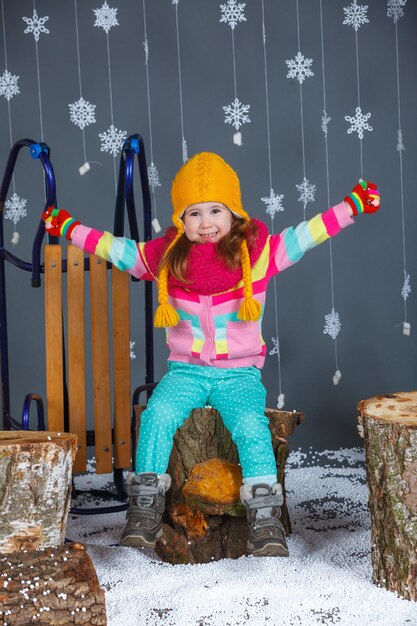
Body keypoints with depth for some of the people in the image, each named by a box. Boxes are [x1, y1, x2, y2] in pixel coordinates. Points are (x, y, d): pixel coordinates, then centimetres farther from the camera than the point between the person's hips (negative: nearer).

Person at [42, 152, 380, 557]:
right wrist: (69, 229, 17)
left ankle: (265, 522, -22)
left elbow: (303, 236, 0)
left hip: (239, 373, -1)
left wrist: (352, 206, -5)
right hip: (185, 371, 2)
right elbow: (118, 249, 15)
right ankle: (145, 510, -16)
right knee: (158, 415, -24)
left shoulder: (257, 251, 1)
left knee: (251, 425, -27)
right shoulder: (166, 257, 6)